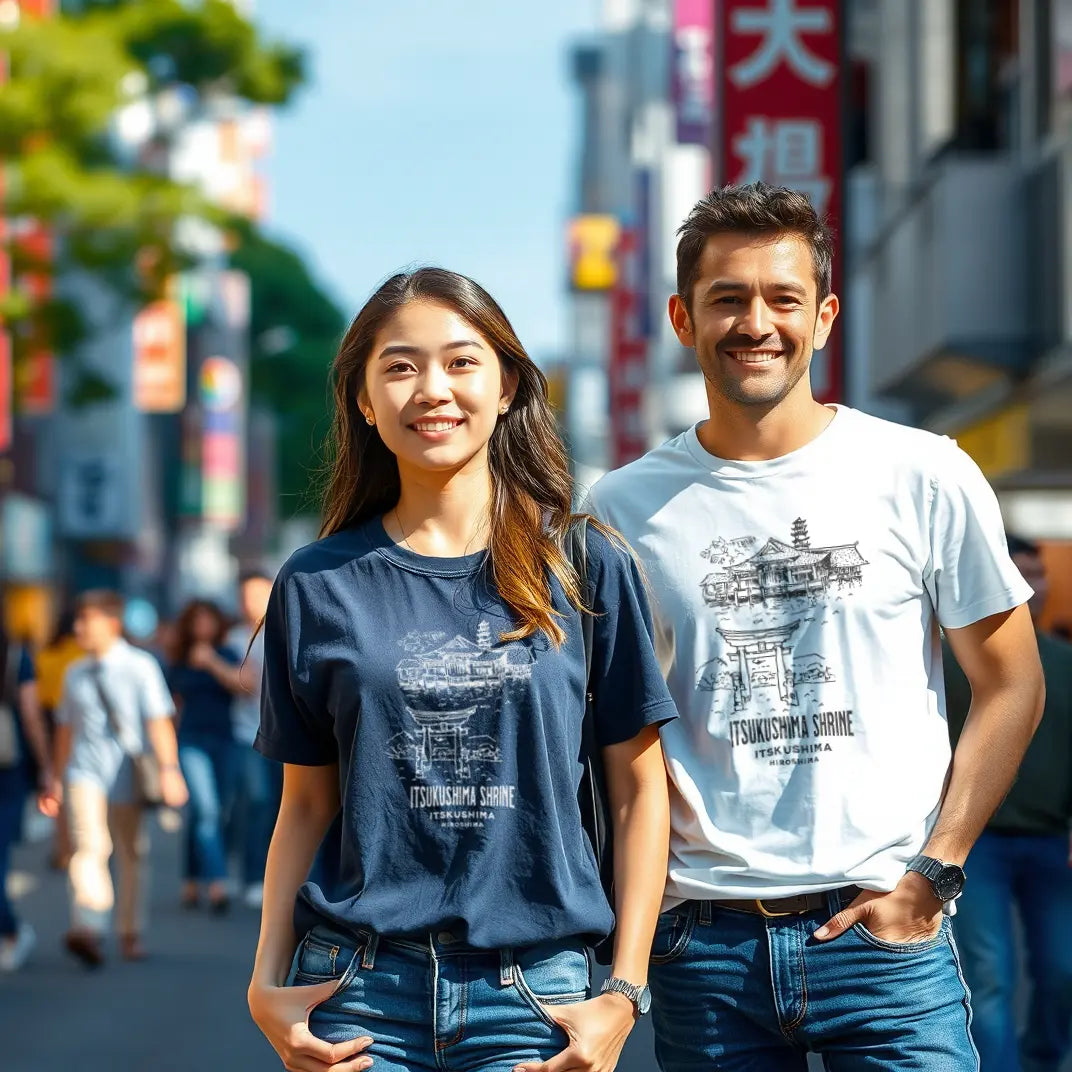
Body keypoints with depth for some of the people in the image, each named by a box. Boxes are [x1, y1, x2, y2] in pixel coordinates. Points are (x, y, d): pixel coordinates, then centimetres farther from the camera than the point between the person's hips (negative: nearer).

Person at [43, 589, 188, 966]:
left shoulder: (140, 667, -4)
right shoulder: (75, 674, 7)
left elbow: (159, 722, -9)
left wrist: (168, 770, -17)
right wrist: (57, 780, 18)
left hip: (128, 776, -1)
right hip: (86, 774, 1)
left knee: (132, 853, 10)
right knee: (89, 845, -19)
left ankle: (131, 934, 24)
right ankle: (88, 928, -29)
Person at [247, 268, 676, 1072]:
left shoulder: (587, 570, 2)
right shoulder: (319, 585, 5)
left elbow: (638, 792, 4)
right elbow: (307, 803, 8)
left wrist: (624, 993, -2)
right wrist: (268, 983, -2)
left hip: (532, 994, 0)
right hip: (356, 988, 1)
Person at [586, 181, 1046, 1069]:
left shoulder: (925, 479, 1)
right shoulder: (627, 508, 4)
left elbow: (1011, 686, 5)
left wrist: (930, 875, -3)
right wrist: (641, 892, 0)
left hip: (883, 931, -1)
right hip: (703, 939, 1)